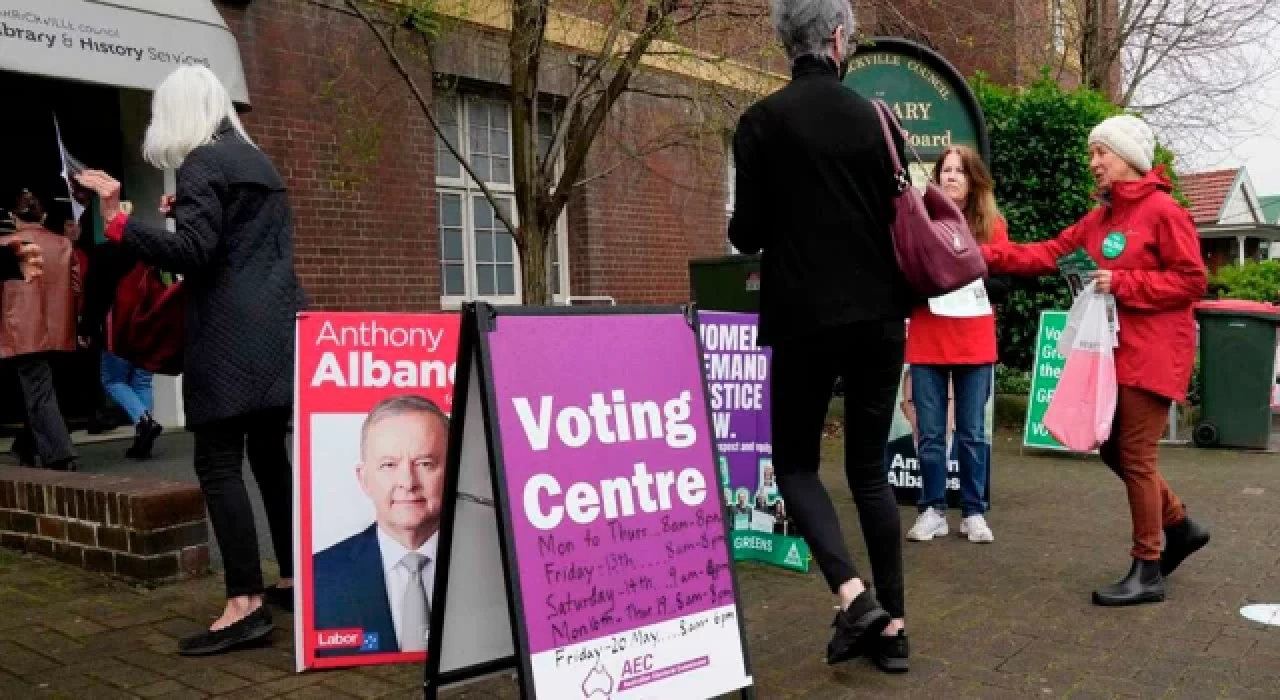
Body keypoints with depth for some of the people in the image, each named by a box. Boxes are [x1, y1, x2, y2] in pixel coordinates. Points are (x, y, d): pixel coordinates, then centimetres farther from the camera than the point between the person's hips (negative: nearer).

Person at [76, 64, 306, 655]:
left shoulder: (201, 163, -7)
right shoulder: (257, 160, 20)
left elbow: (193, 254, -18)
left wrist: (118, 220, -20)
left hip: (232, 336, -9)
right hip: (277, 328, 9)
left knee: (218, 465, -8)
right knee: (269, 455, 14)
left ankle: (245, 605, -10)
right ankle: (291, 578, 20)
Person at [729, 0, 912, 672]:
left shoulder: (762, 121, -7)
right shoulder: (876, 119, 3)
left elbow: (747, 233, -8)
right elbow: (900, 220, 8)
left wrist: (748, 233, 15)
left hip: (805, 318, -3)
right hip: (879, 316, 4)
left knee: (794, 461, 11)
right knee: (870, 467, 12)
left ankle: (852, 593, -7)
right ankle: (892, 622, 15)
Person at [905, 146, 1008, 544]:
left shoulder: (992, 225, 6)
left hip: (975, 345, 0)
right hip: (927, 342, 0)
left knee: (972, 433, 6)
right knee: (930, 434, 5)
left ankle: (974, 513, 15)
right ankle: (932, 511, 14)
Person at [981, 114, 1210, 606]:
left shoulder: (1163, 211, -11)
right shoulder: (1100, 218, 13)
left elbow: (1192, 281, -14)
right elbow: (1049, 254, 7)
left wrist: (1122, 284, -19)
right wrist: (985, 254, -3)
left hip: (1153, 354, -8)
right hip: (1115, 351, 8)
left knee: (1136, 455, -4)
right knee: (1114, 448, 13)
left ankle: (1147, 572, 7)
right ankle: (1180, 527, 32)